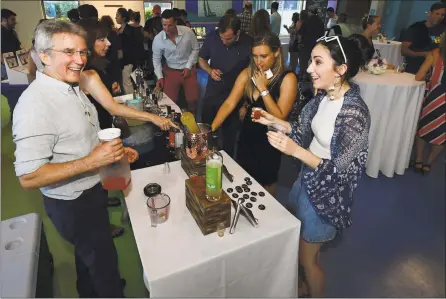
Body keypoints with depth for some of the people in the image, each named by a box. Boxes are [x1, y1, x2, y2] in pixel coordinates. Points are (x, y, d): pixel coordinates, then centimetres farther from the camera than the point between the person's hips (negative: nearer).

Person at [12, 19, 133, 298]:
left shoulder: (72, 87, 0)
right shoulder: (35, 105, -29)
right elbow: (29, 178, -28)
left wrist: (114, 149, 1)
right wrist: (90, 161, -32)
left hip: (92, 190, 9)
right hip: (72, 204, -8)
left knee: (89, 254, 30)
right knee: (104, 260, 13)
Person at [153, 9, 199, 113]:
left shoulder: (188, 32, -17)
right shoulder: (158, 39, -14)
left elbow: (195, 49, -3)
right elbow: (156, 59, -2)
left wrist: (188, 66, -9)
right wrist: (160, 77, -10)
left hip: (189, 69, 0)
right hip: (171, 71, 0)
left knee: (192, 99, 7)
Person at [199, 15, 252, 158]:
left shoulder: (249, 44, -16)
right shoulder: (212, 37, -9)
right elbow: (201, 59, 7)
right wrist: (210, 70, -15)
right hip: (212, 94, 2)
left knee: (229, 136, 12)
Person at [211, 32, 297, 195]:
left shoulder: (287, 78, -18)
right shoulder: (247, 73, -7)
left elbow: (280, 117, -23)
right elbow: (229, 104, -13)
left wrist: (263, 88, -26)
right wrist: (211, 128, -25)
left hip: (269, 140, -4)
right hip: (247, 134, 4)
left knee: (265, 183, 17)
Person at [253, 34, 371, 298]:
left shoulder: (354, 113, -29)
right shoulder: (324, 95, -6)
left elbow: (340, 171, -25)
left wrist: (295, 151, -35)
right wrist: (274, 121, -6)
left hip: (327, 192, -8)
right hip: (307, 179, 8)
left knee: (307, 257, 13)